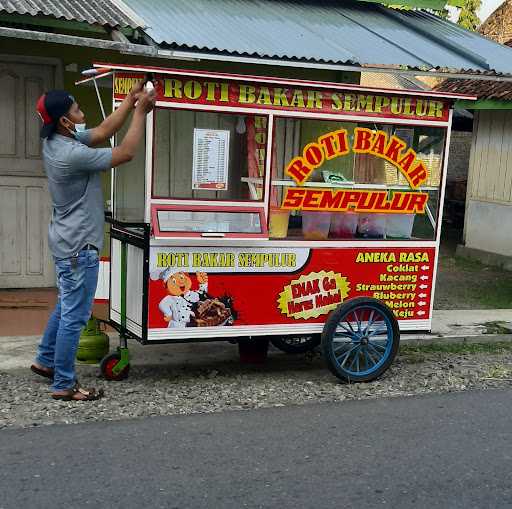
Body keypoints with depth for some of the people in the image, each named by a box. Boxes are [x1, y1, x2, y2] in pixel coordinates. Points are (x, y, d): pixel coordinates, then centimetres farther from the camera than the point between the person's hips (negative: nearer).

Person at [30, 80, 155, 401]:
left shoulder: (56, 142, 3)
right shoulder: (71, 154, -26)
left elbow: (103, 131, 11)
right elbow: (126, 153, -19)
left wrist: (130, 101, 4)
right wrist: (140, 112, -12)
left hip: (68, 242, 10)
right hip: (79, 246, -10)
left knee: (66, 307, 24)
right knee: (74, 316, -1)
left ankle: (45, 360, 36)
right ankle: (64, 385, 7)